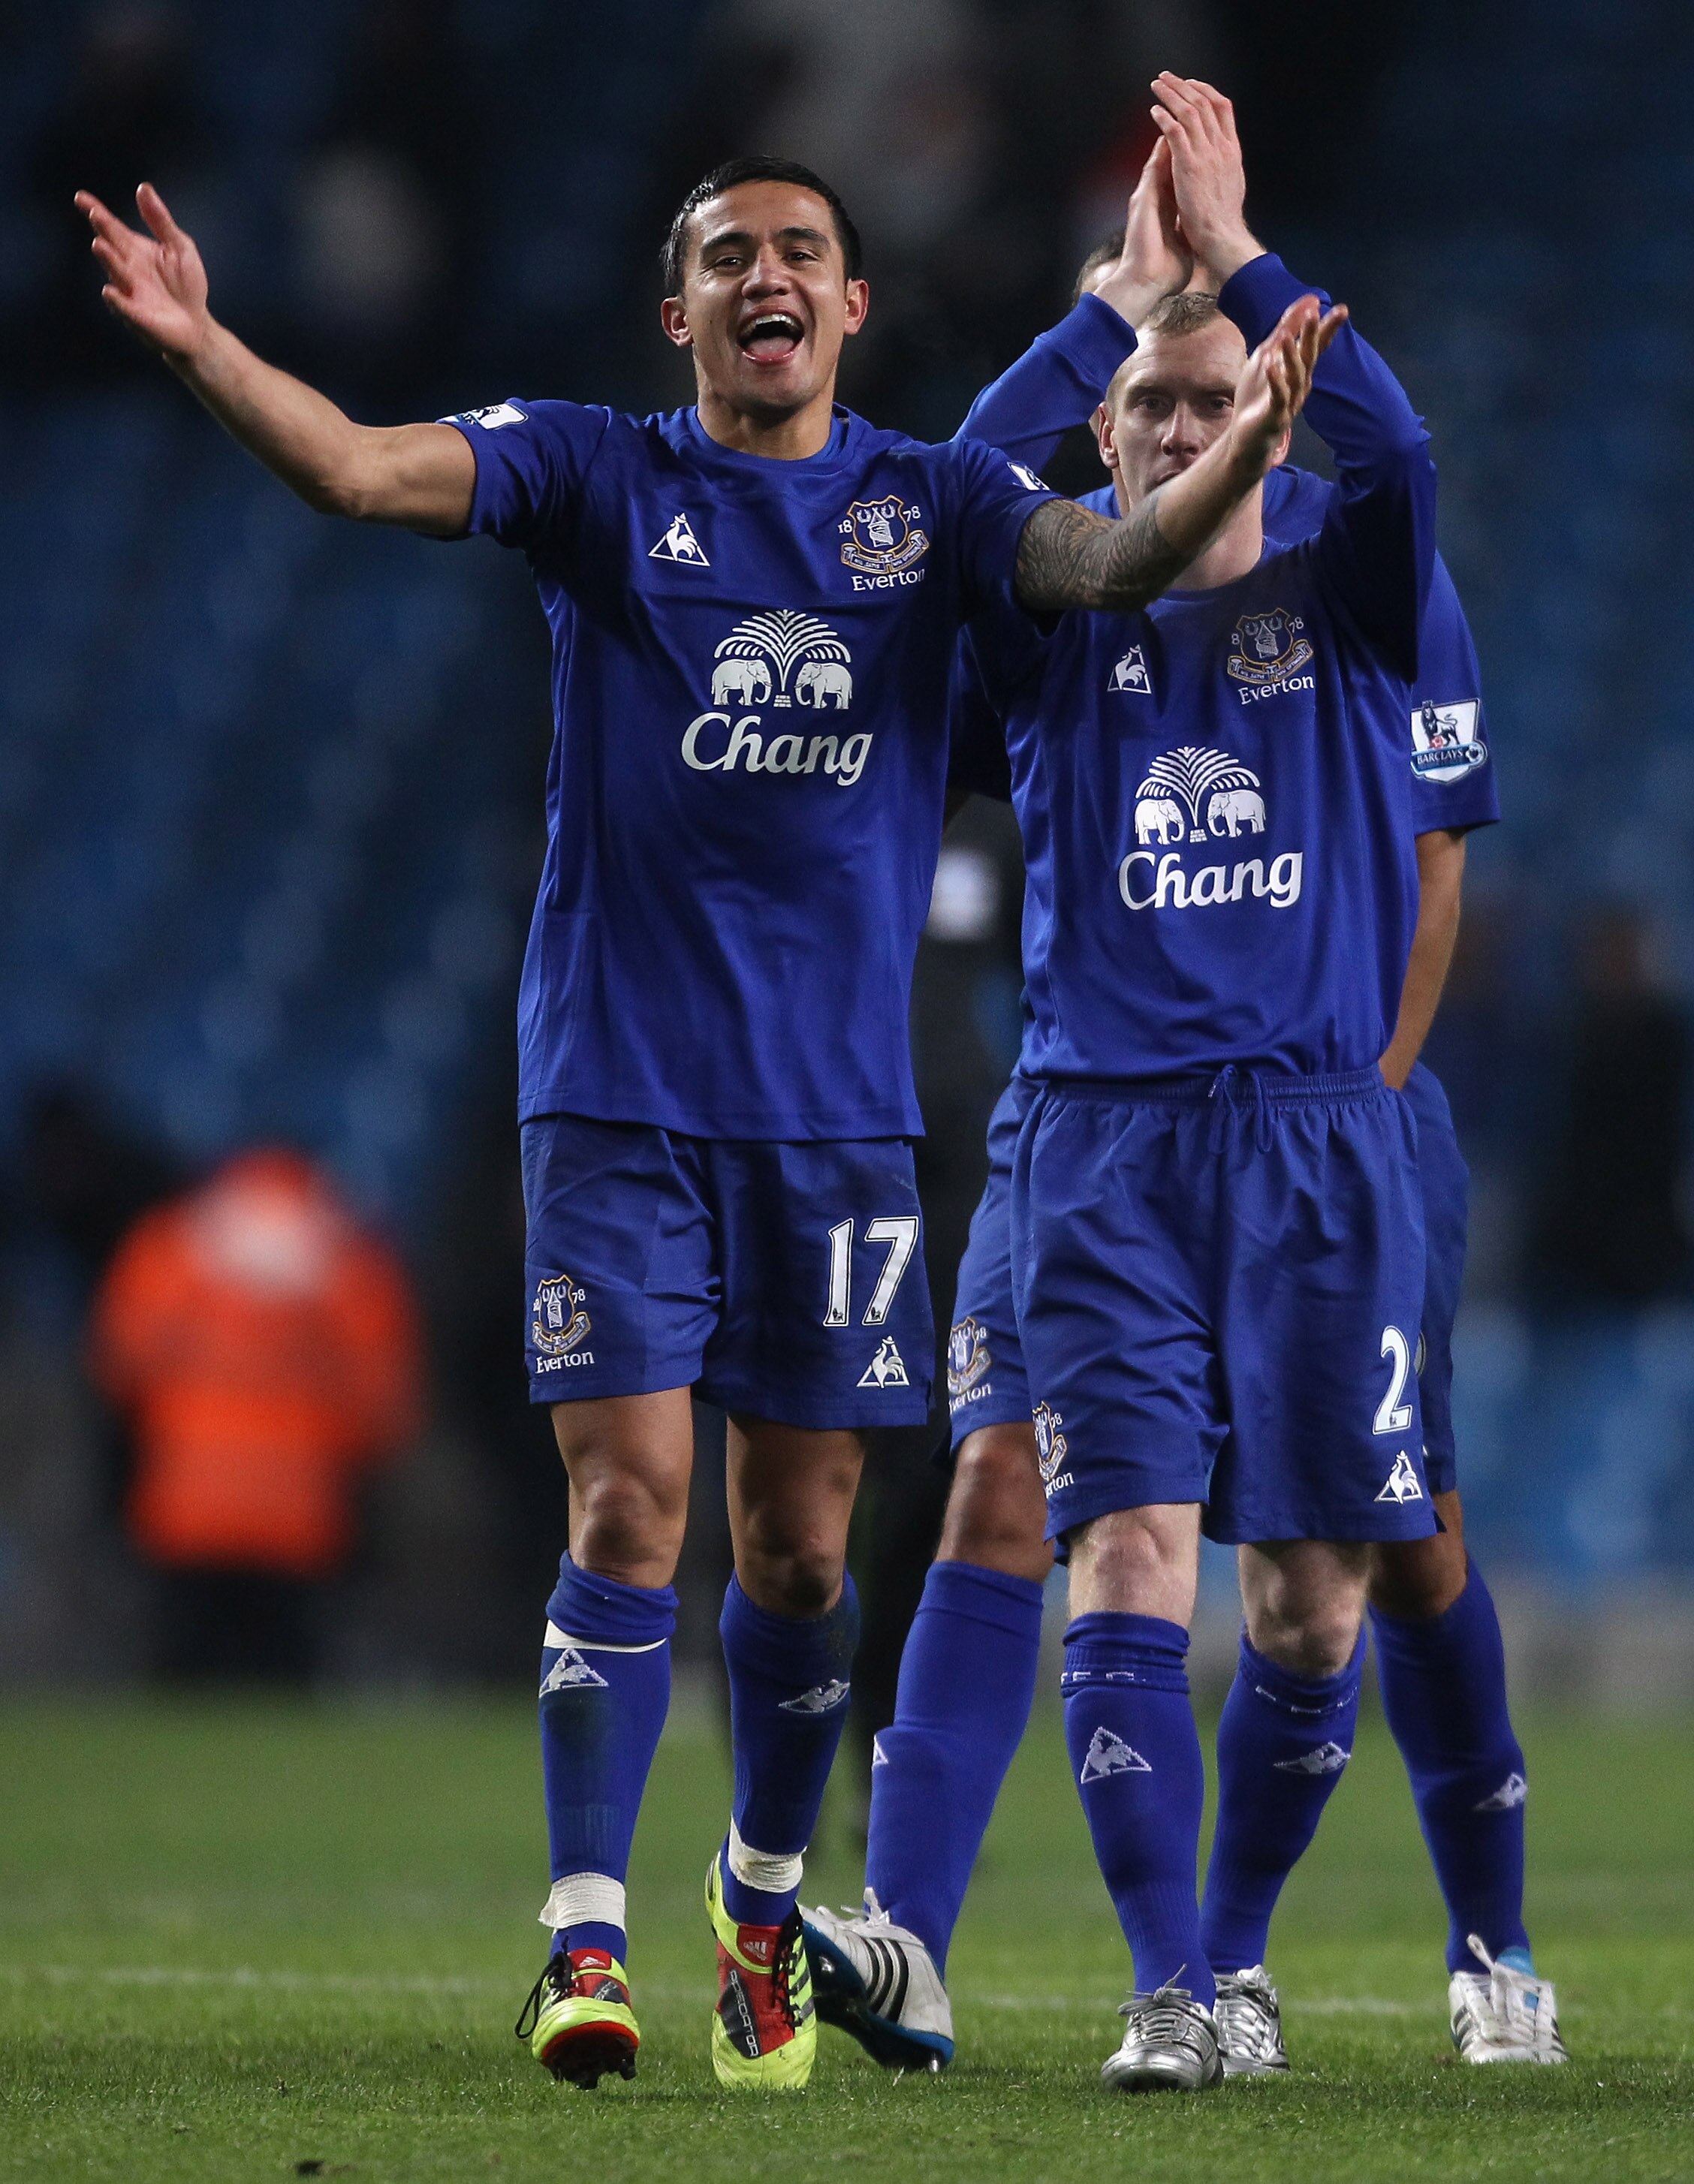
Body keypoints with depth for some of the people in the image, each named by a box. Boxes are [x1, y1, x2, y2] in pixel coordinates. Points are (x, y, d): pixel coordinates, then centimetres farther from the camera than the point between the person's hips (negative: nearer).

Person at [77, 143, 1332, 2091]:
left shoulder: (932, 504, 6)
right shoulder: (598, 481, 1)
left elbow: (1114, 563, -10)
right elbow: (363, 470, -12)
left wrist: (1241, 455, -30)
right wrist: (199, 349, -30)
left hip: (838, 1105, 2)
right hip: (619, 1096, -2)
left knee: (797, 1546, 7)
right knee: (628, 1507, -10)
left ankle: (765, 1908, 27)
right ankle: (584, 1944, -7)